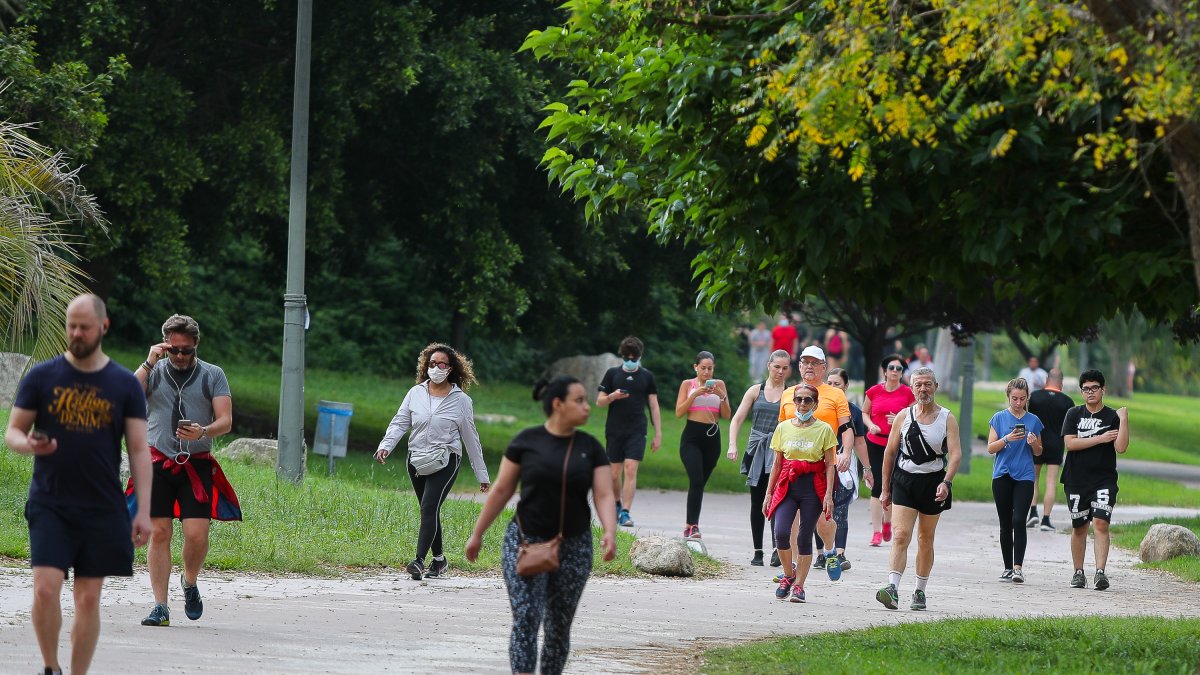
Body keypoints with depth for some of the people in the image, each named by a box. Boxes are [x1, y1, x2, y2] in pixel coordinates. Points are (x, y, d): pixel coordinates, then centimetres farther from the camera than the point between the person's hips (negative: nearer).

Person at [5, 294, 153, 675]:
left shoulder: (125, 385, 4)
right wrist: (28, 444, -19)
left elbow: (139, 451, 4)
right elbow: (12, 432, 6)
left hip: (102, 509, 1)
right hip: (49, 504, -1)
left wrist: (144, 510, -4)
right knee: (45, 589, -14)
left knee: (88, 599, 3)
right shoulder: (41, 377, 2)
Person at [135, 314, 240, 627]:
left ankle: (190, 583, 18)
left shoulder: (212, 375, 7)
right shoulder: (153, 373, 8)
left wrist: (203, 432, -20)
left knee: (197, 534, -11)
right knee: (159, 533, -4)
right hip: (159, 463, 1)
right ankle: (160, 606, 0)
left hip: (197, 466, -1)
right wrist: (148, 363, -11)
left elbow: (225, 421, 1)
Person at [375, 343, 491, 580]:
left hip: (445, 460, -4)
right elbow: (400, 423, 4)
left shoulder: (461, 400, 2)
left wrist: (481, 474, 10)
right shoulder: (415, 393, 8)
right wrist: (386, 445, -15)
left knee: (429, 507, -19)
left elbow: (470, 438, 7)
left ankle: (419, 561, -27)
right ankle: (439, 559, 25)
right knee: (429, 510, 10)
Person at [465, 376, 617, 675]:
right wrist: (477, 534, 4)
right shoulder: (526, 441, -5)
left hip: (573, 548, 3)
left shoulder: (590, 448, 1)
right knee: (525, 621, -13)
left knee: (558, 627, 8)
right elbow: (502, 490, 1)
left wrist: (610, 533, -25)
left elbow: (604, 496, -7)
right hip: (527, 543, -3)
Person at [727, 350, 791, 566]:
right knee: (757, 502, 7)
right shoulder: (756, 391, 10)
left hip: (780, 452, -3)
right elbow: (737, 420, 8)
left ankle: (778, 549, -20)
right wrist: (732, 445, -5)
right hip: (757, 450, 3)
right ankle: (757, 551, 14)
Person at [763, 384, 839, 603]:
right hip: (787, 486, 2)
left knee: (804, 538, -1)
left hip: (812, 487, -2)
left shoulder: (824, 429, 0)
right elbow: (777, 464, 13)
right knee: (781, 533, -14)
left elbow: (830, 465, -1)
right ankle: (789, 575, 9)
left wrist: (828, 495, -9)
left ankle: (798, 586, 8)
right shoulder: (783, 428, 8)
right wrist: (769, 494, 10)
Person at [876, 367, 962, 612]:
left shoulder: (947, 419, -1)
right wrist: (885, 489, 7)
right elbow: (890, 452, 8)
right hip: (904, 481, 0)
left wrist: (946, 482, -24)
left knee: (926, 540, 10)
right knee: (900, 535, -14)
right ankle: (892, 588, -24)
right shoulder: (903, 416, 3)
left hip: (932, 481, 0)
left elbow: (955, 453, -9)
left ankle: (920, 592, 21)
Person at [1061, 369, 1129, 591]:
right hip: (1076, 480, 2)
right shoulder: (1074, 414, 7)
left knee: (1101, 523, -16)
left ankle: (1100, 572, -22)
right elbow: (1069, 443, -7)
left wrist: (1124, 421, -16)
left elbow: (1121, 447, -9)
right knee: (1079, 527, 9)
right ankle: (1078, 573, 23)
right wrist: (1100, 439, -11)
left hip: (1104, 481, -2)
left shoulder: (1112, 417, 2)